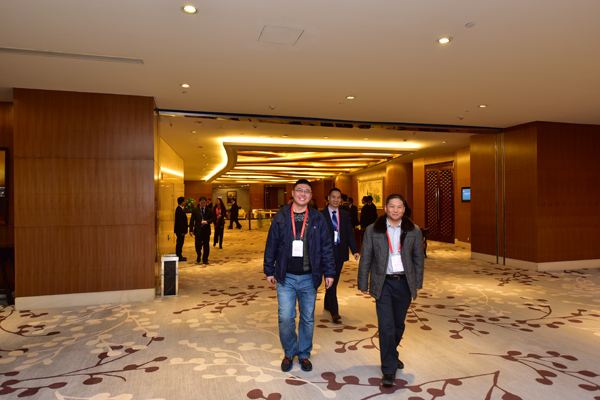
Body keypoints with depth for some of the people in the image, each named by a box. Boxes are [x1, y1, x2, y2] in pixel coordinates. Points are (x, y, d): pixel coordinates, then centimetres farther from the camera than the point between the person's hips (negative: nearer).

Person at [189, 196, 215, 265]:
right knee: (198, 245, -6)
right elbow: (192, 221, 3)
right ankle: (198, 257, 21)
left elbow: (213, 219, 6)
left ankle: (205, 260, 17)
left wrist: (207, 221, -14)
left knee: (206, 246, 4)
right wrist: (191, 230, -4)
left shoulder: (209, 210, 5)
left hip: (206, 231, 1)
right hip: (198, 230, -1)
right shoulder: (195, 210, 4)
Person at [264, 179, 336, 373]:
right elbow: (271, 245, 4)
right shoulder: (280, 217, -1)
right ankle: (289, 353, 24)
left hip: (309, 278, 1)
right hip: (286, 277, -1)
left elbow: (326, 247, 4)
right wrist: (269, 270, 5)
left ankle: (304, 354, 30)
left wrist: (329, 272, 2)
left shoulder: (318, 219, 1)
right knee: (285, 318, 0)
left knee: (308, 319, 11)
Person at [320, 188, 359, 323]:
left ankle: (327, 304, 32)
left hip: (340, 251, 4)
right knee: (330, 281, -6)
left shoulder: (345, 215, 10)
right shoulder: (321, 215, -2)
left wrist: (355, 250, -3)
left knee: (334, 280, 13)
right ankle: (334, 312, -3)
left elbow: (350, 234, 7)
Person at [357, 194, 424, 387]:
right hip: (383, 283, -2)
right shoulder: (373, 230, -3)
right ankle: (389, 370, 5)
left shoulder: (413, 231, 2)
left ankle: (391, 355, 40)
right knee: (386, 325, -5)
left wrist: (417, 283, 8)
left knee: (399, 324, 15)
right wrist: (363, 283, 1)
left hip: (404, 282, 3)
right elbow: (365, 259, 1)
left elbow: (418, 258, 9)